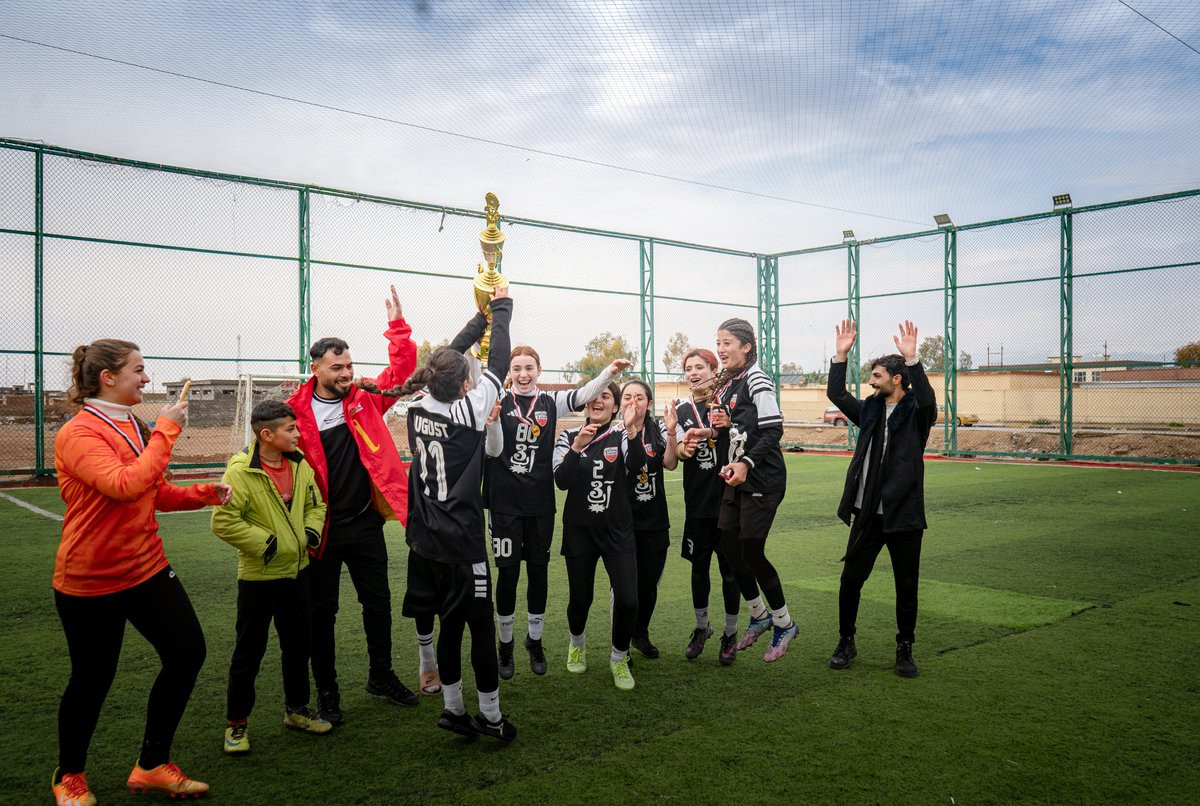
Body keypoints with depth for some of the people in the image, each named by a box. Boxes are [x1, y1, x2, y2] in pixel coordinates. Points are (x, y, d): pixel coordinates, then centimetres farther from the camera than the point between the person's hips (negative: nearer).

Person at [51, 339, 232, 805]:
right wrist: (165, 431, -24)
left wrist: (205, 494, -1)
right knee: (92, 679, 7)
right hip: (91, 579, -7)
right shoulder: (79, 433, -16)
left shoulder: (136, 427, 7)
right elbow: (125, 486, -32)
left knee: (187, 652, 4)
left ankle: (152, 766, 22)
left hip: (147, 568, 7)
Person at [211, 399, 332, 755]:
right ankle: (236, 722, 21)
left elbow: (316, 504, 14)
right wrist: (264, 542, -21)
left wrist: (312, 531, -3)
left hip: (296, 571, 6)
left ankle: (296, 709, 35)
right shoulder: (240, 471, -19)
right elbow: (223, 522, -21)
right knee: (249, 652, 5)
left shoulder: (300, 465, 1)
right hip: (258, 576, -6)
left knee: (298, 644, 17)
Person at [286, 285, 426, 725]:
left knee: (378, 603, 14)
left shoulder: (366, 400, 2)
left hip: (365, 524, 3)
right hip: (320, 530, -3)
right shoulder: (295, 413, -8)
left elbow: (401, 369, 1)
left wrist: (397, 325, -9)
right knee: (322, 611, 10)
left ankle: (381, 676, 34)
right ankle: (327, 692, 25)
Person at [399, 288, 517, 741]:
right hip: (461, 542, -7)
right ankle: (491, 718, 16)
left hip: (427, 541, 7)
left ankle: (454, 709, 25)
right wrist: (502, 308, 9)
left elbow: (447, 359, 13)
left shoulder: (418, 408, 0)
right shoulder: (468, 411, -15)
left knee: (451, 623, 16)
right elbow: (497, 363, -5)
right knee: (482, 625, 5)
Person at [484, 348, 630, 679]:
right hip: (505, 503, -2)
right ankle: (506, 645, 20)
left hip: (540, 503, 2)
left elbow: (584, 395, -12)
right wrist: (492, 419, -25)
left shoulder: (551, 402, 3)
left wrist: (610, 371, -27)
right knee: (508, 572, 4)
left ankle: (535, 640, 28)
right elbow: (494, 450, -8)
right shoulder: (499, 402, -3)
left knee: (539, 571, 11)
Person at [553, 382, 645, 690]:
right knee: (580, 599, 9)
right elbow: (561, 481, -14)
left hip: (618, 531, 0)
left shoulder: (623, 436, -2)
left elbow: (638, 465, -23)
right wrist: (577, 447, -27)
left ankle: (619, 659, 18)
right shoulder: (569, 436, -1)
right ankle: (577, 643, 43)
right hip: (580, 531, 0)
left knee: (627, 600, -8)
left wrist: (632, 431, -39)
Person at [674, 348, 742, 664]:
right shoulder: (682, 411, 8)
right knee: (699, 567, 11)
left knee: (729, 569, 3)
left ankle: (730, 634, 17)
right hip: (697, 502, 3)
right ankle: (701, 627, 29)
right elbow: (678, 449, -2)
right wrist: (684, 448, -26)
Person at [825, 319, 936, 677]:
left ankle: (905, 649, 23)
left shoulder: (916, 412, -5)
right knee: (850, 580, 6)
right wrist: (841, 355, -1)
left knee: (907, 587, 7)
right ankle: (846, 643, 22)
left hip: (904, 514, -4)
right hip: (867, 513, 4)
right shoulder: (870, 410, 10)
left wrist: (912, 359, -35)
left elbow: (927, 400, -26)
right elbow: (836, 394, 9)